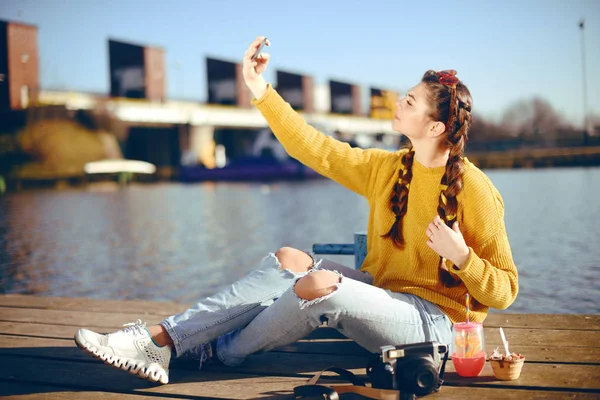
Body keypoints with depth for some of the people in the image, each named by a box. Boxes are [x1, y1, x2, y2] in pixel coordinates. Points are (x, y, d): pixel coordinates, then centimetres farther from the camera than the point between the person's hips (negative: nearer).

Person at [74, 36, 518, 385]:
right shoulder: (387, 168, 5)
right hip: (382, 294, 7)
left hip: (434, 320, -7)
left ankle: (218, 351, -9)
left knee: (322, 284, -31)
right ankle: (162, 338, -21)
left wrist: (460, 255, -28)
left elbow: (504, 291, -10)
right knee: (290, 262, -16)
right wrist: (262, 92, 3)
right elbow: (317, 150, 5)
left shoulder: (474, 189, -13)